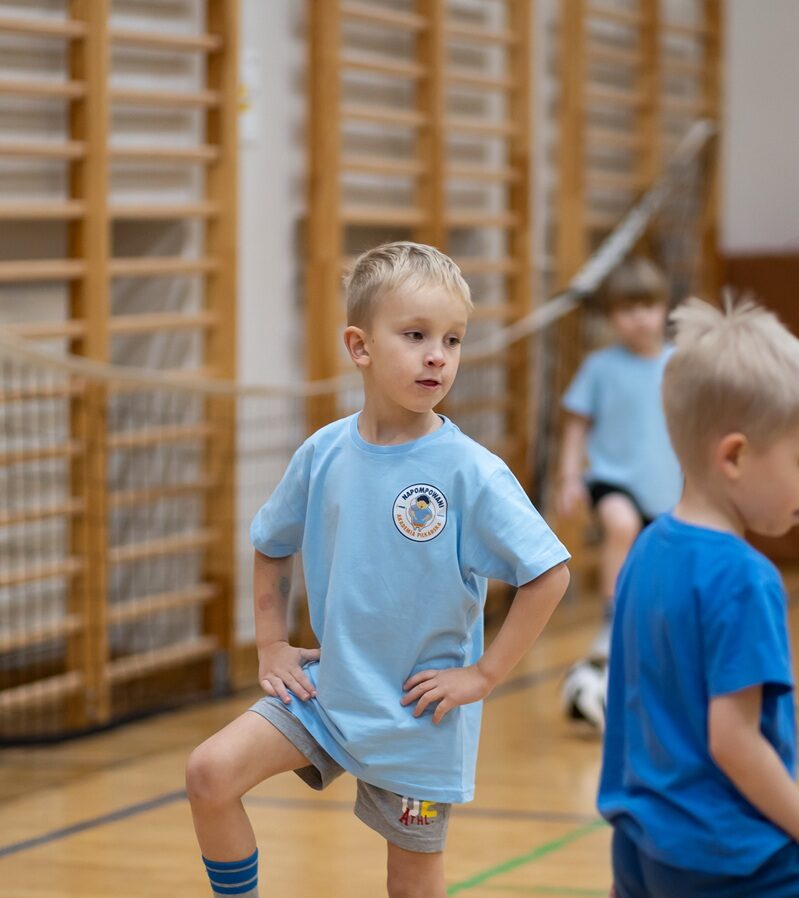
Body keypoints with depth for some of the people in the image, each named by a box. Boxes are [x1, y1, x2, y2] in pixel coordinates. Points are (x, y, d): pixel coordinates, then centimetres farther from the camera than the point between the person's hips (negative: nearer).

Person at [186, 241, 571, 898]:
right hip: (327, 688, 3)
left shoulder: (471, 473, -17)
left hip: (418, 715, -3)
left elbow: (550, 573, -17)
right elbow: (271, 544, 14)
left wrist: (484, 674, -16)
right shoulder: (324, 454, -4)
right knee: (211, 772, -14)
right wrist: (271, 644, 6)